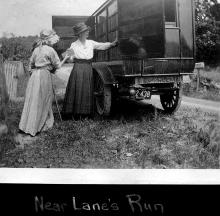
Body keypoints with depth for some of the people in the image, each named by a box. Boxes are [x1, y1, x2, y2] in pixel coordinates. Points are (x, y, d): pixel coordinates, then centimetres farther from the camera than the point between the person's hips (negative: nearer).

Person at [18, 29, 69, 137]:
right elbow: (58, 65, -2)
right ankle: (33, 128, 8)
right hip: (44, 75, -6)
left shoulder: (36, 49, 11)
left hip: (34, 75, 6)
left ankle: (25, 125, 16)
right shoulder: (50, 50, -7)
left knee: (32, 100, 11)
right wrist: (65, 58, 13)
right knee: (40, 102, 2)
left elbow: (31, 63, 16)